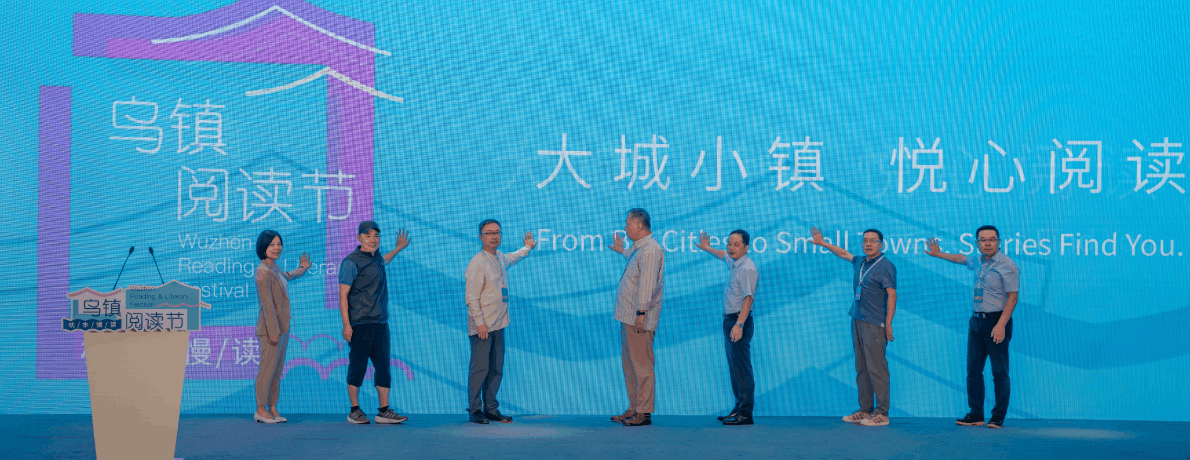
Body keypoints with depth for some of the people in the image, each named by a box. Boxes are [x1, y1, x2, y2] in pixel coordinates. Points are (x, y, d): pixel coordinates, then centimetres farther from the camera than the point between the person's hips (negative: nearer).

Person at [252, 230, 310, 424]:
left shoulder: (274, 268, 14)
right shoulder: (263, 272, -15)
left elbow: (286, 277, 40)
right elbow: (267, 304, -18)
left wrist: (302, 269, 51)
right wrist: (273, 331, -20)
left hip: (282, 326, 9)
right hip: (270, 327, -9)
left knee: (278, 369, 10)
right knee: (268, 368, -6)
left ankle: (273, 408, 14)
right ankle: (260, 409, 0)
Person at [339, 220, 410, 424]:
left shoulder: (375, 257, 16)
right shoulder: (351, 262, -7)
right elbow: (343, 294, -10)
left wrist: (398, 248, 50)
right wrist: (346, 324, -17)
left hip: (380, 322, 7)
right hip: (360, 323, -7)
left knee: (383, 366, 3)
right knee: (358, 366, -2)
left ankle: (384, 411, 5)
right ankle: (354, 411, 8)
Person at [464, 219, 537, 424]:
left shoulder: (500, 258, 14)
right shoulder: (477, 263, -11)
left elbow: (512, 258, 41)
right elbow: (471, 296, -15)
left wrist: (527, 248, 55)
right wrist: (480, 322, -20)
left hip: (498, 324, 8)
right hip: (482, 326, -8)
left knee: (496, 369, 7)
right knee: (480, 368, -8)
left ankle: (491, 409, 14)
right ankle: (474, 410, 1)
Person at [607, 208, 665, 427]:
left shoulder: (650, 250, -15)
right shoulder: (638, 249, 17)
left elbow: (647, 284, -22)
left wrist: (641, 312, -26)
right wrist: (622, 251, 52)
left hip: (639, 319, -10)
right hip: (628, 317, 10)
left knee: (642, 366, -7)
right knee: (629, 364, 14)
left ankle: (644, 413, -6)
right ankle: (634, 408, 21)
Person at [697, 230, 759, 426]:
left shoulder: (747, 268, -15)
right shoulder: (734, 263, 15)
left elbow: (748, 298, -24)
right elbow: (724, 255, 40)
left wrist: (739, 325, -31)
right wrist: (707, 248, 56)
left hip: (739, 322, -10)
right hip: (730, 321, 10)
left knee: (742, 369, -10)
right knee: (734, 368, 14)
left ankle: (745, 414, -11)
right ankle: (739, 408, 21)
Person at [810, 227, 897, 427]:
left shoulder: (886, 267, -8)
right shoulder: (860, 262, 15)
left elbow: (892, 295, -12)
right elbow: (844, 254, 34)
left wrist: (888, 324, -18)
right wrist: (823, 243, 41)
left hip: (874, 324, -8)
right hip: (857, 321, 8)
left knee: (876, 368, -9)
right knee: (861, 368, 8)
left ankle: (882, 413, -7)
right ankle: (865, 410, 13)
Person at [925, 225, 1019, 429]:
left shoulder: (1008, 266, -10)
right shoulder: (978, 261, 12)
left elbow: (1012, 298, -14)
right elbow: (962, 259, 36)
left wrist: (1001, 325, -21)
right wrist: (939, 254, 45)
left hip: (996, 321, -7)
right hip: (976, 320, 7)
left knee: (999, 372, -3)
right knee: (973, 369, 7)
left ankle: (998, 417, 3)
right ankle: (975, 415, 14)